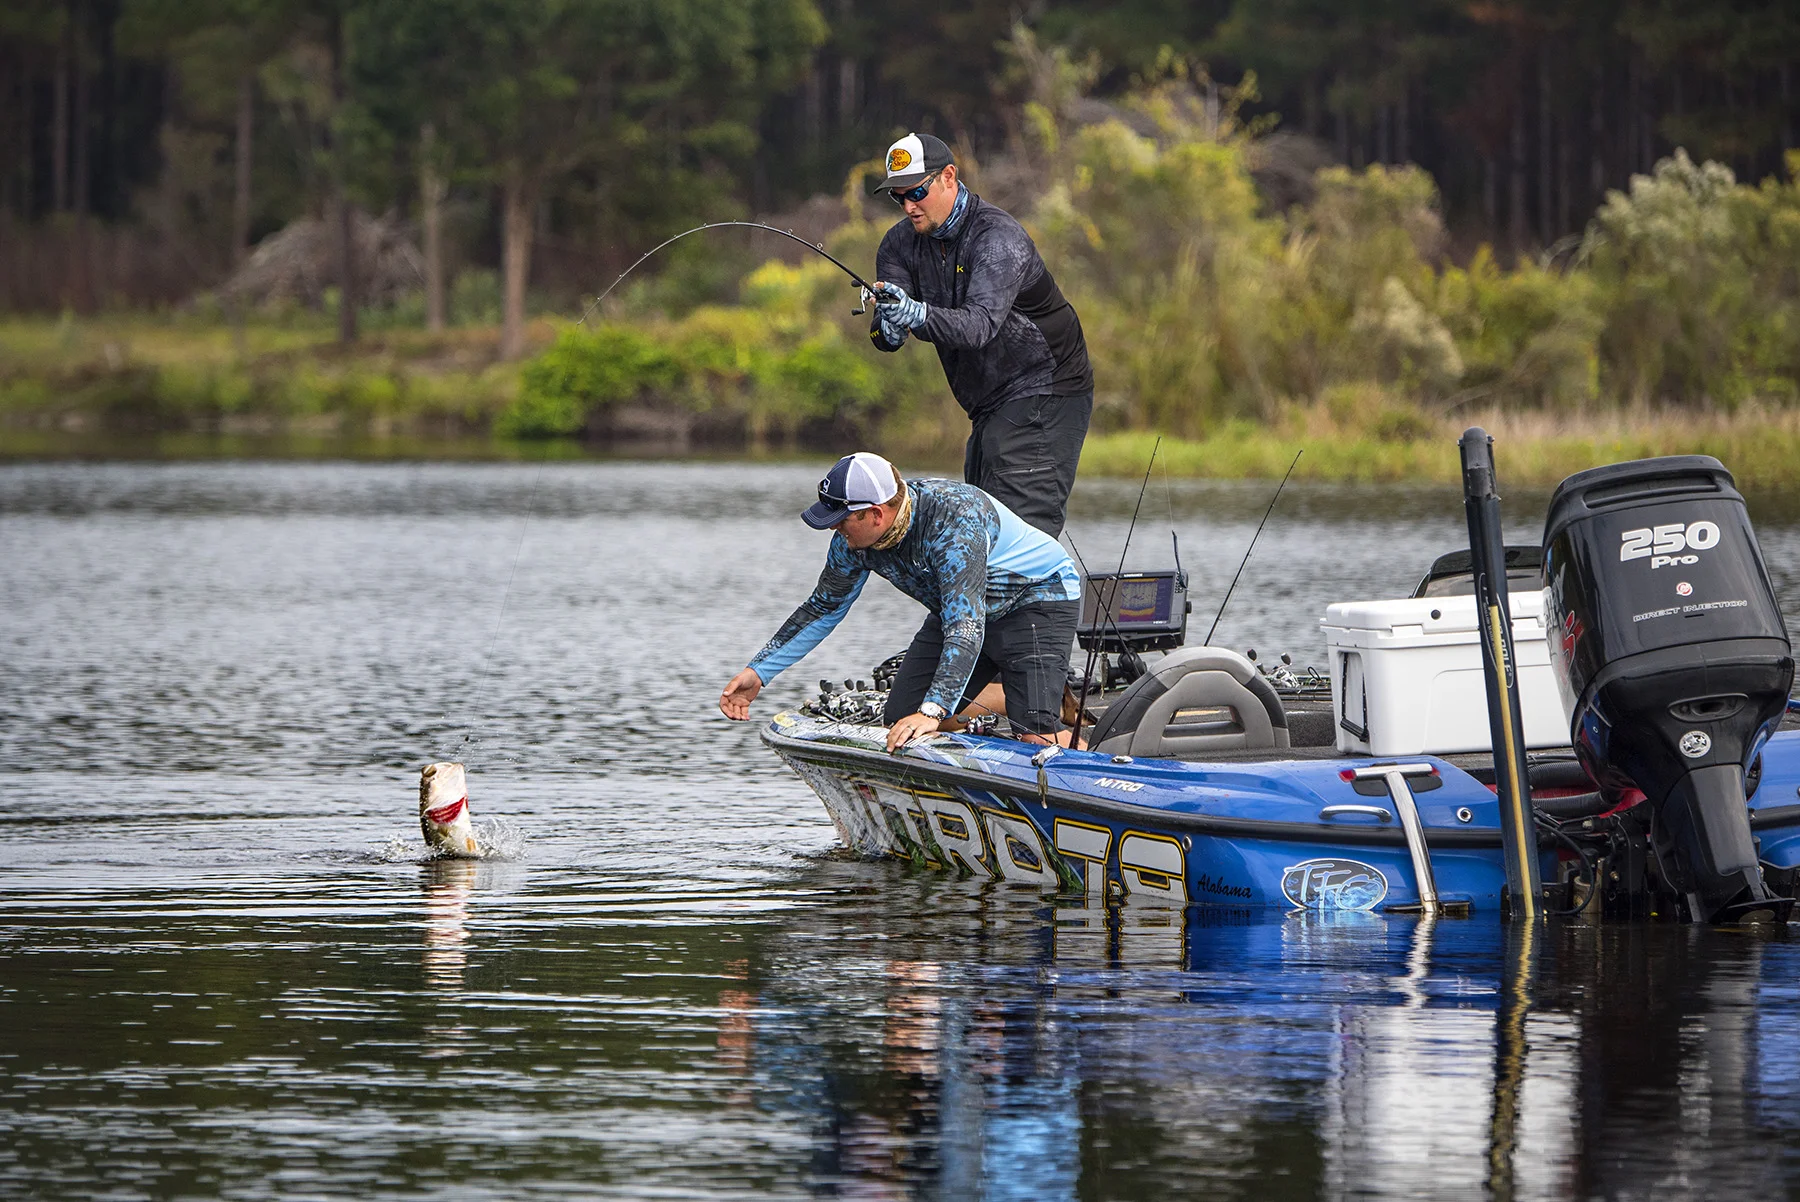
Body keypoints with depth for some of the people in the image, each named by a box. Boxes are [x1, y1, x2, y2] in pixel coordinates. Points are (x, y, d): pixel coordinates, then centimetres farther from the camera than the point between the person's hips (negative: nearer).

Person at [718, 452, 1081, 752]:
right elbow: (823, 608, 3)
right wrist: (758, 671, 0)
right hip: (959, 608, 7)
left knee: (1035, 737, -22)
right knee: (899, 723, -5)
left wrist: (932, 712, -53)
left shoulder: (954, 520, -37)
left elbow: (966, 628, -44)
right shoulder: (854, 537, -14)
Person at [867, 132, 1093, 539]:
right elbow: (884, 335, -11)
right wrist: (888, 328, -36)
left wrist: (917, 315, -53)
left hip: (1043, 396, -9)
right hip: (990, 406, 9)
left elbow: (982, 323, -36)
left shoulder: (999, 237, -21)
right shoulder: (902, 243, 1)